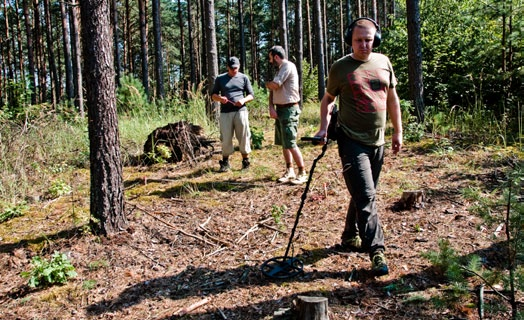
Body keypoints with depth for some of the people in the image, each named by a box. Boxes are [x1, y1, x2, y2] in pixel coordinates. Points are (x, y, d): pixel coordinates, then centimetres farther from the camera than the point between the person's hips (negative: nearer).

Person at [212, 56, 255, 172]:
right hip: (225, 112, 1)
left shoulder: (244, 78, 11)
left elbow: (251, 95, 10)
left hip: (241, 111, 0)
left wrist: (243, 100, -11)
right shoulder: (220, 79, 12)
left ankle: (246, 161, 11)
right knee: (226, 138, -1)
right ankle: (225, 162, 11)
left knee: (244, 137, 0)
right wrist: (220, 98, -11)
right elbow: (213, 95, 12)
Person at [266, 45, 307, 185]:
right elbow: (272, 90, 14)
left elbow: (274, 85, -20)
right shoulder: (280, 69, 17)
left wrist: (267, 84, 3)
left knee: (290, 143, -10)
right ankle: (289, 171, 20)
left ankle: (303, 173, -2)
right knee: (283, 143, 12)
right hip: (280, 109, 10)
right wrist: (271, 107, -1)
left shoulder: (288, 66, -13)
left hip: (289, 110, -10)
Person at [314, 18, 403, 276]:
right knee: (365, 196, -11)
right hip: (352, 141, -5)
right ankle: (377, 251, -7)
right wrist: (323, 127, -9)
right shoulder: (340, 68, -3)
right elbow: (328, 99, 5)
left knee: (364, 194, 15)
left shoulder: (383, 62, 8)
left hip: (377, 141, 5)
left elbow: (392, 98, 15)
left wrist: (398, 131, 14)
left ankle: (350, 237, 33)